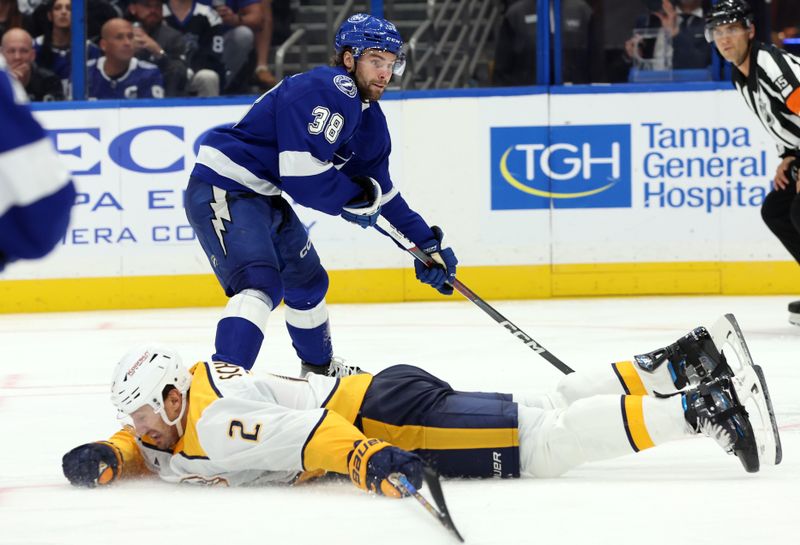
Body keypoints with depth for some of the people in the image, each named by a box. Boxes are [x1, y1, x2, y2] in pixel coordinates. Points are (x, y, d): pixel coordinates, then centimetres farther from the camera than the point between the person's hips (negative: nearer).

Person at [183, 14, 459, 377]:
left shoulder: (369, 119, 11)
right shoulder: (328, 89, -21)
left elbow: (383, 192, 21)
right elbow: (301, 172, -28)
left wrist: (426, 241, 18)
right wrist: (355, 200, -12)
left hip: (265, 197, 11)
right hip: (224, 193, -11)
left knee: (307, 281, 25)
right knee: (260, 282, -28)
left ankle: (319, 368, 49)